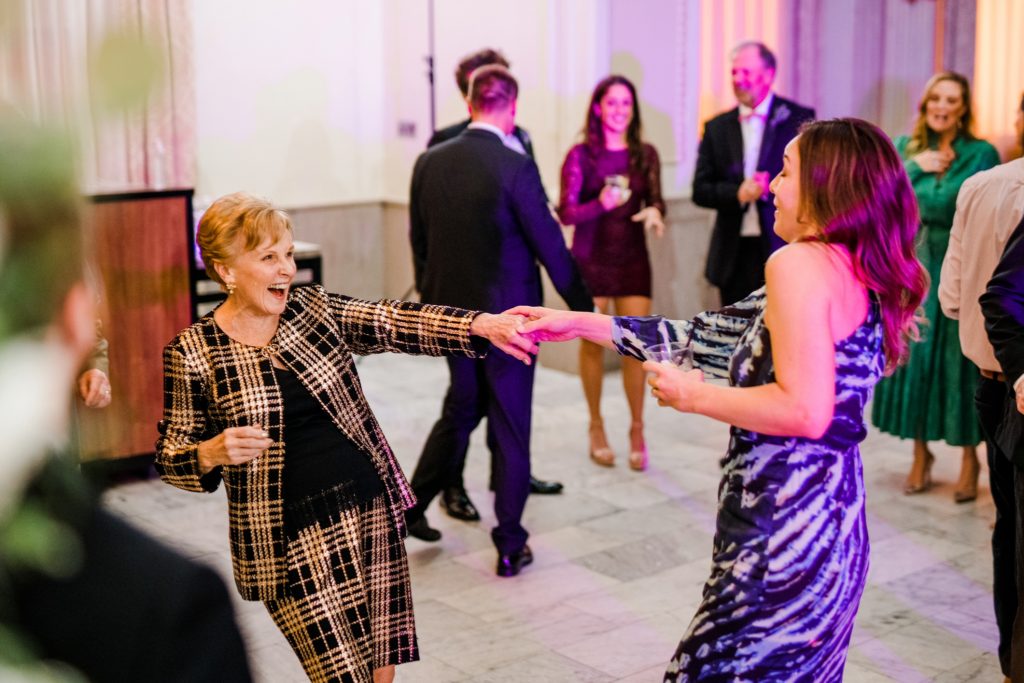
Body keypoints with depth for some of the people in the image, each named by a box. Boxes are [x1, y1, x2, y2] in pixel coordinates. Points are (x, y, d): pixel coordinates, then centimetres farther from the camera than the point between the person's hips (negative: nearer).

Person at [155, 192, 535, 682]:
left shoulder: (313, 308, 3)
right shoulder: (192, 353, -6)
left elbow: (398, 322, -11)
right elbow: (170, 457, 0)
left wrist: (480, 324, -27)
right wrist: (212, 453, -23)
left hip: (372, 511, 4)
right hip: (290, 538, -4)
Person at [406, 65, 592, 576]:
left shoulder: (429, 163, -1)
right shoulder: (515, 168, -17)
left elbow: (418, 241, 7)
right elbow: (549, 245, -13)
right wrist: (582, 304, 0)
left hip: (451, 310, 5)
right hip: (507, 314, -5)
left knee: (460, 410, 24)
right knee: (510, 429, 6)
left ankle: (412, 506, 30)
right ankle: (510, 546, 13)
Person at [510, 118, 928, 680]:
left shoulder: (799, 262, -15)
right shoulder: (860, 276, 12)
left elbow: (805, 411, -24)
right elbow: (718, 334, 15)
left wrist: (691, 395, -10)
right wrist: (579, 324, 16)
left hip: (782, 538, -9)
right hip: (833, 523, 9)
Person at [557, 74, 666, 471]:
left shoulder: (645, 155, 5)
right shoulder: (581, 155, -3)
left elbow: (656, 202, 8)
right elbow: (566, 212, -7)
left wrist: (654, 213, -15)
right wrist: (601, 204, -24)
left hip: (633, 260, 2)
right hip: (590, 260, -2)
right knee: (593, 344, 5)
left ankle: (637, 430, 10)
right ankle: (596, 427, 20)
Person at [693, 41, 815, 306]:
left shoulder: (799, 118, 2)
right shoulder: (717, 127, 10)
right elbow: (700, 190, 7)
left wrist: (771, 187, -14)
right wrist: (738, 193, -10)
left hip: (784, 248, -3)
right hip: (735, 253, 3)